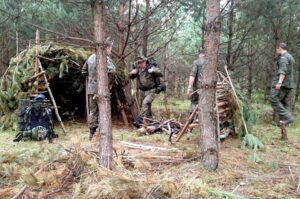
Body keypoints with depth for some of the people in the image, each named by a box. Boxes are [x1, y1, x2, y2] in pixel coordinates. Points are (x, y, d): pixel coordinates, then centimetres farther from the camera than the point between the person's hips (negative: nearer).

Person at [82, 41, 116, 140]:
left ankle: (92, 133, 20)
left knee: (92, 111, 15)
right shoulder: (105, 58, -13)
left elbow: (84, 71, 20)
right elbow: (112, 71, -30)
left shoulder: (91, 57, 11)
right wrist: (110, 83, -15)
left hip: (91, 89, 7)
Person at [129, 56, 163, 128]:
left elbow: (160, 74, -15)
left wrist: (153, 71, -31)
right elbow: (131, 77, 14)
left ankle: (140, 120, -27)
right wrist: (132, 73, -8)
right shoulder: (137, 69, 3)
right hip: (142, 91, 6)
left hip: (150, 90, -5)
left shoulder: (150, 67, -10)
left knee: (145, 103, -24)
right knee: (147, 106, 14)